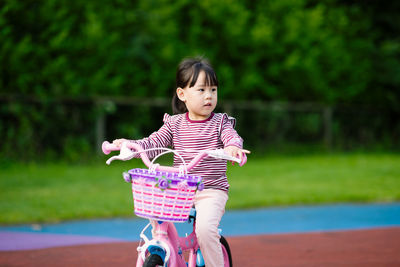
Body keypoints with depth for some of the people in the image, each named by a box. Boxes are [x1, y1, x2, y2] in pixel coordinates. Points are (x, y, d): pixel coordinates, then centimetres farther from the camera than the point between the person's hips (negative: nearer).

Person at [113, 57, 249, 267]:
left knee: (205, 228, -27)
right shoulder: (175, 124, 8)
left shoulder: (219, 122, 2)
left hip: (211, 192, -3)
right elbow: (153, 143, 5)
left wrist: (233, 147, -39)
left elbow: (232, 137, -14)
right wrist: (130, 145, -14)